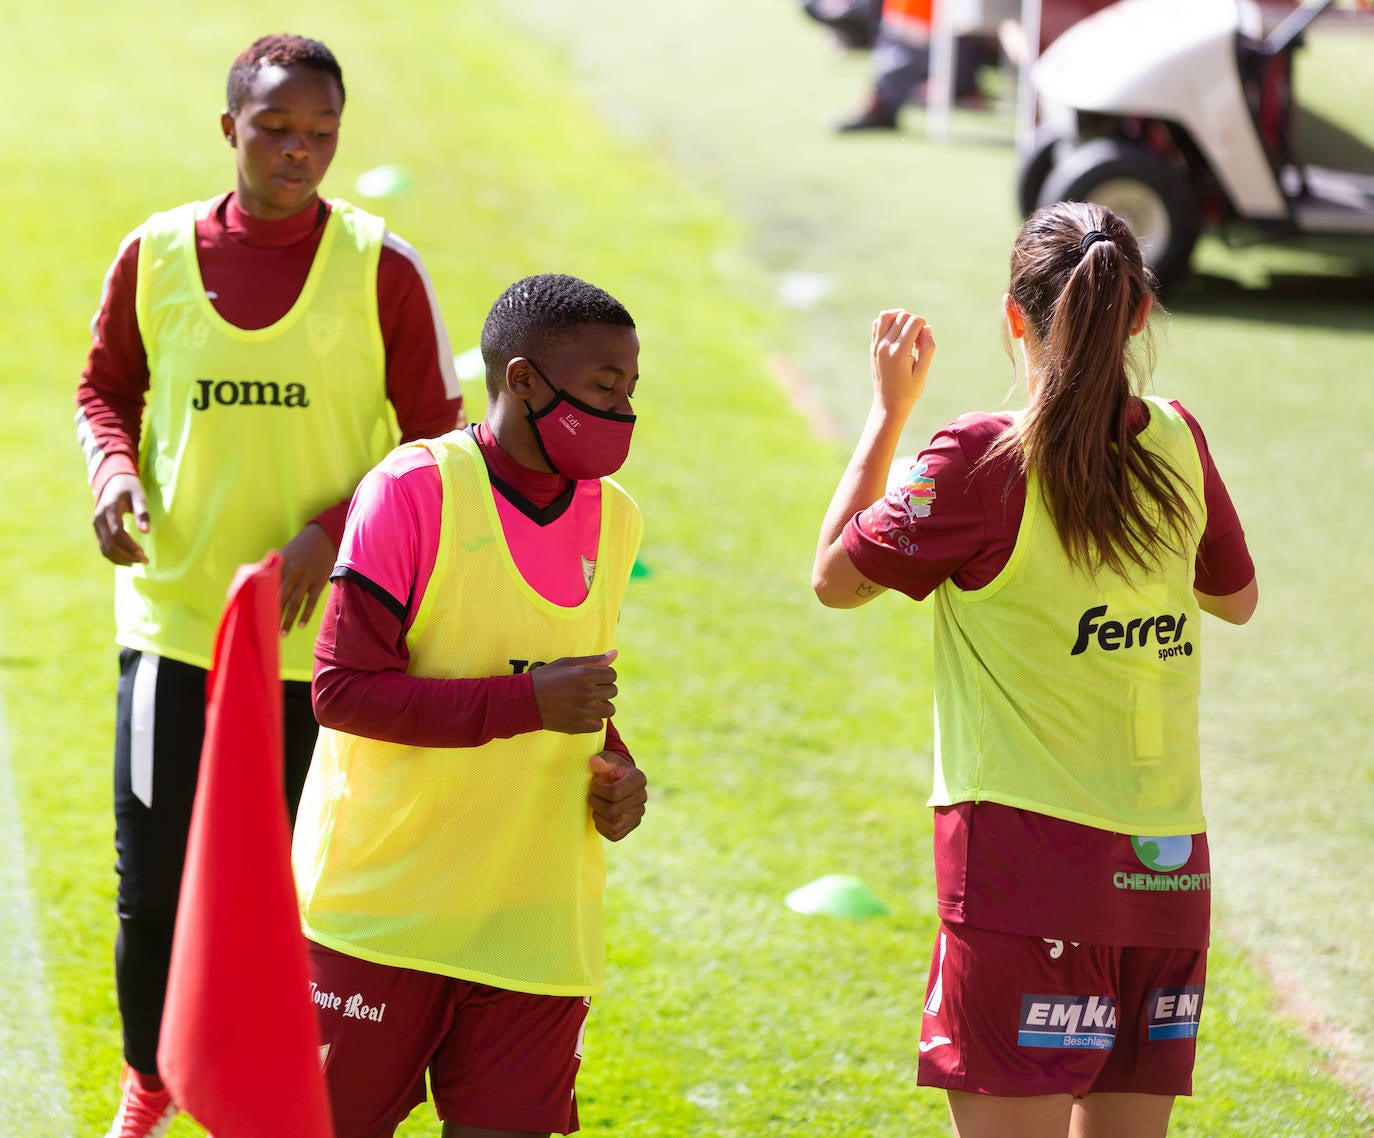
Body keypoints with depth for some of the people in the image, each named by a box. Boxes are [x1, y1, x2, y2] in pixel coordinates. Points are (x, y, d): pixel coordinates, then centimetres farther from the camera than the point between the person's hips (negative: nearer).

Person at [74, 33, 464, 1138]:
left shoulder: (382, 268, -7)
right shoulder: (157, 255, -1)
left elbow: (438, 444, -3)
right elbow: (107, 388, 15)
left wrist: (334, 531, -16)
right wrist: (113, 470, -7)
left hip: (325, 637, -2)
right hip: (176, 623, 2)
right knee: (153, 885, 6)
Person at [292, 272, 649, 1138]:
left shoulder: (612, 519, 10)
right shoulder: (416, 490, -11)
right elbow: (343, 690, -16)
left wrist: (619, 770, 4)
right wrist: (529, 701, -23)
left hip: (533, 928, 5)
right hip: (382, 913, -5)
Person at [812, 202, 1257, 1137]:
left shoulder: (986, 460, -10)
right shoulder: (1177, 439, 5)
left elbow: (836, 579, 3)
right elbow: (1238, 598, 22)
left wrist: (890, 409, 10)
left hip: (1029, 856, -6)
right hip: (1168, 866, 6)